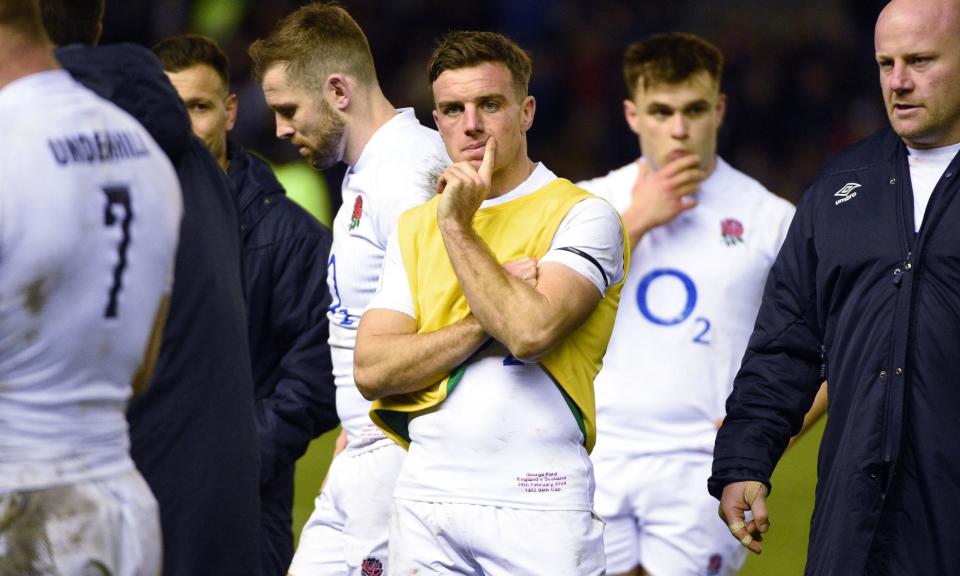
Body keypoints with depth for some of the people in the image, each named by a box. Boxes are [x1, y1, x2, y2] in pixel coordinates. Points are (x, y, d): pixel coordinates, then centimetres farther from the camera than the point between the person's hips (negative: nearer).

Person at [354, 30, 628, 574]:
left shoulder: (583, 216, -2)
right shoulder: (416, 227, 13)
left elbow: (531, 331, -19)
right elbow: (371, 370, 2)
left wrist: (458, 227, -9)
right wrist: (485, 322, -9)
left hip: (537, 503, -4)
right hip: (426, 495, 4)